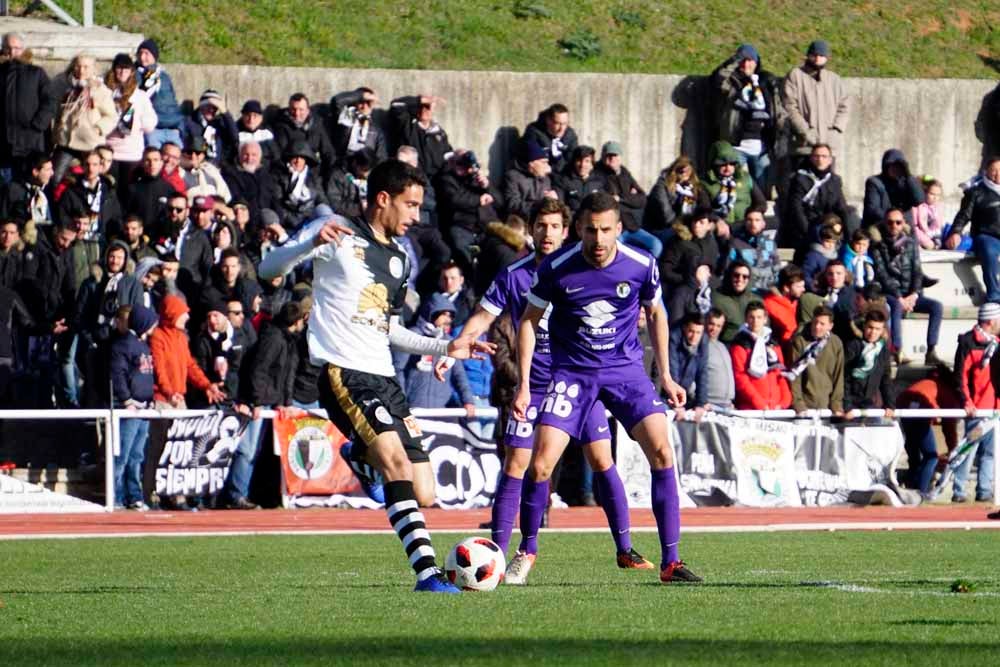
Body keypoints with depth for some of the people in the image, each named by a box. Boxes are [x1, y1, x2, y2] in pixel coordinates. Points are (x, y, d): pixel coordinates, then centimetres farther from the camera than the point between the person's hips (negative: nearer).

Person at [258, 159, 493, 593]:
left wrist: (444, 348, 22)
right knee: (397, 462, -27)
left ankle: (360, 455, 30)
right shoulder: (338, 235, -1)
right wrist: (312, 243, -28)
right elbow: (268, 269, -10)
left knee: (424, 494, 1)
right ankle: (428, 573, -34)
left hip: (384, 378, 7)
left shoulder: (398, 259, 21)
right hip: (344, 373, -7)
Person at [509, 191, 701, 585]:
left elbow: (655, 314, 11)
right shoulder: (556, 269, -12)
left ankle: (670, 562, -8)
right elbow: (529, 320, 1)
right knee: (540, 463, -12)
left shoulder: (641, 266, -9)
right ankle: (526, 553, 11)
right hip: (572, 372, -1)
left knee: (662, 452, -15)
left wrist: (666, 377, 10)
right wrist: (524, 384, -4)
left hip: (626, 368, 1)